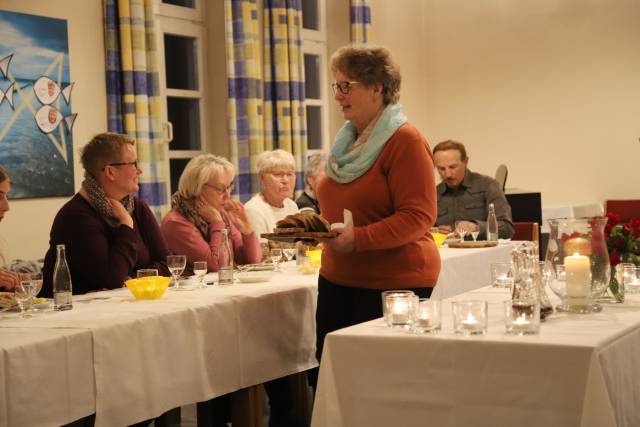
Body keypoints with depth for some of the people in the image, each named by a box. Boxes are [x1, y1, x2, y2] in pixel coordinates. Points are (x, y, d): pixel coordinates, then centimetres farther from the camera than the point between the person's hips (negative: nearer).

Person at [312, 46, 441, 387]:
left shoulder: (405, 141, -11)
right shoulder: (346, 141, 14)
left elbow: (418, 217, -19)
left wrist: (358, 239, -26)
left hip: (392, 282, -8)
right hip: (337, 278, 8)